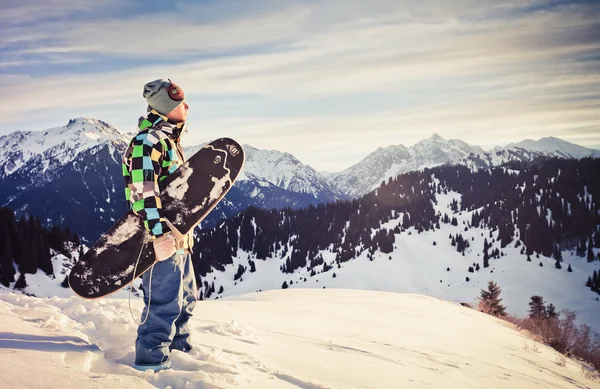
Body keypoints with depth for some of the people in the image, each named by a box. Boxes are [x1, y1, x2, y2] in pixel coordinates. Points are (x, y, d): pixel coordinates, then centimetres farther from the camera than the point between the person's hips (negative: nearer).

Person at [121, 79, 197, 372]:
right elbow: (143, 191, -23)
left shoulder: (169, 139, 19)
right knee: (164, 301, -7)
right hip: (163, 238, -11)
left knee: (185, 297, 21)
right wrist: (159, 232, -27)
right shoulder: (149, 140, -14)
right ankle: (151, 360, 4)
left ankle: (178, 344, 37)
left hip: (178, 237, 11)